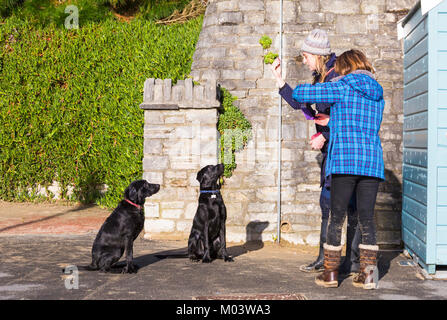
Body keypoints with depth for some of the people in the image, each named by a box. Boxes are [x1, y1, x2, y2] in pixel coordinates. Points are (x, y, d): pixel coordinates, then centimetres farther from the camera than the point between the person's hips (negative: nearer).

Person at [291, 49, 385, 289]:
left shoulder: (342, 87, 1)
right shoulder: (377, 94, 19)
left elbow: (299, 94, 1)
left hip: (344, 160, -5)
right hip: (372, 161, 5)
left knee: (337, 217, 3)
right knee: (366, 218, 7)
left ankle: (330, 272, 8)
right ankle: (368, 274, 5)